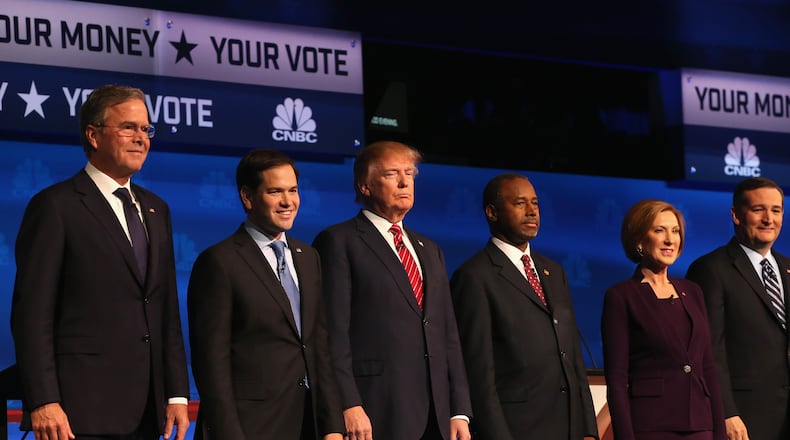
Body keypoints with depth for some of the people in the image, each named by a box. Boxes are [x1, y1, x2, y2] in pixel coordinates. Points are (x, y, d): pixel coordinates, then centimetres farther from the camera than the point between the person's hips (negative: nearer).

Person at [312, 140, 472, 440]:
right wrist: (348, 405, -17)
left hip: (436, 416, 6)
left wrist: (460, 412, 10)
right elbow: (334, 332, -9)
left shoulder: (430, 250, 21)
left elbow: (448, 334, 19)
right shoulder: (338, 242, 0)